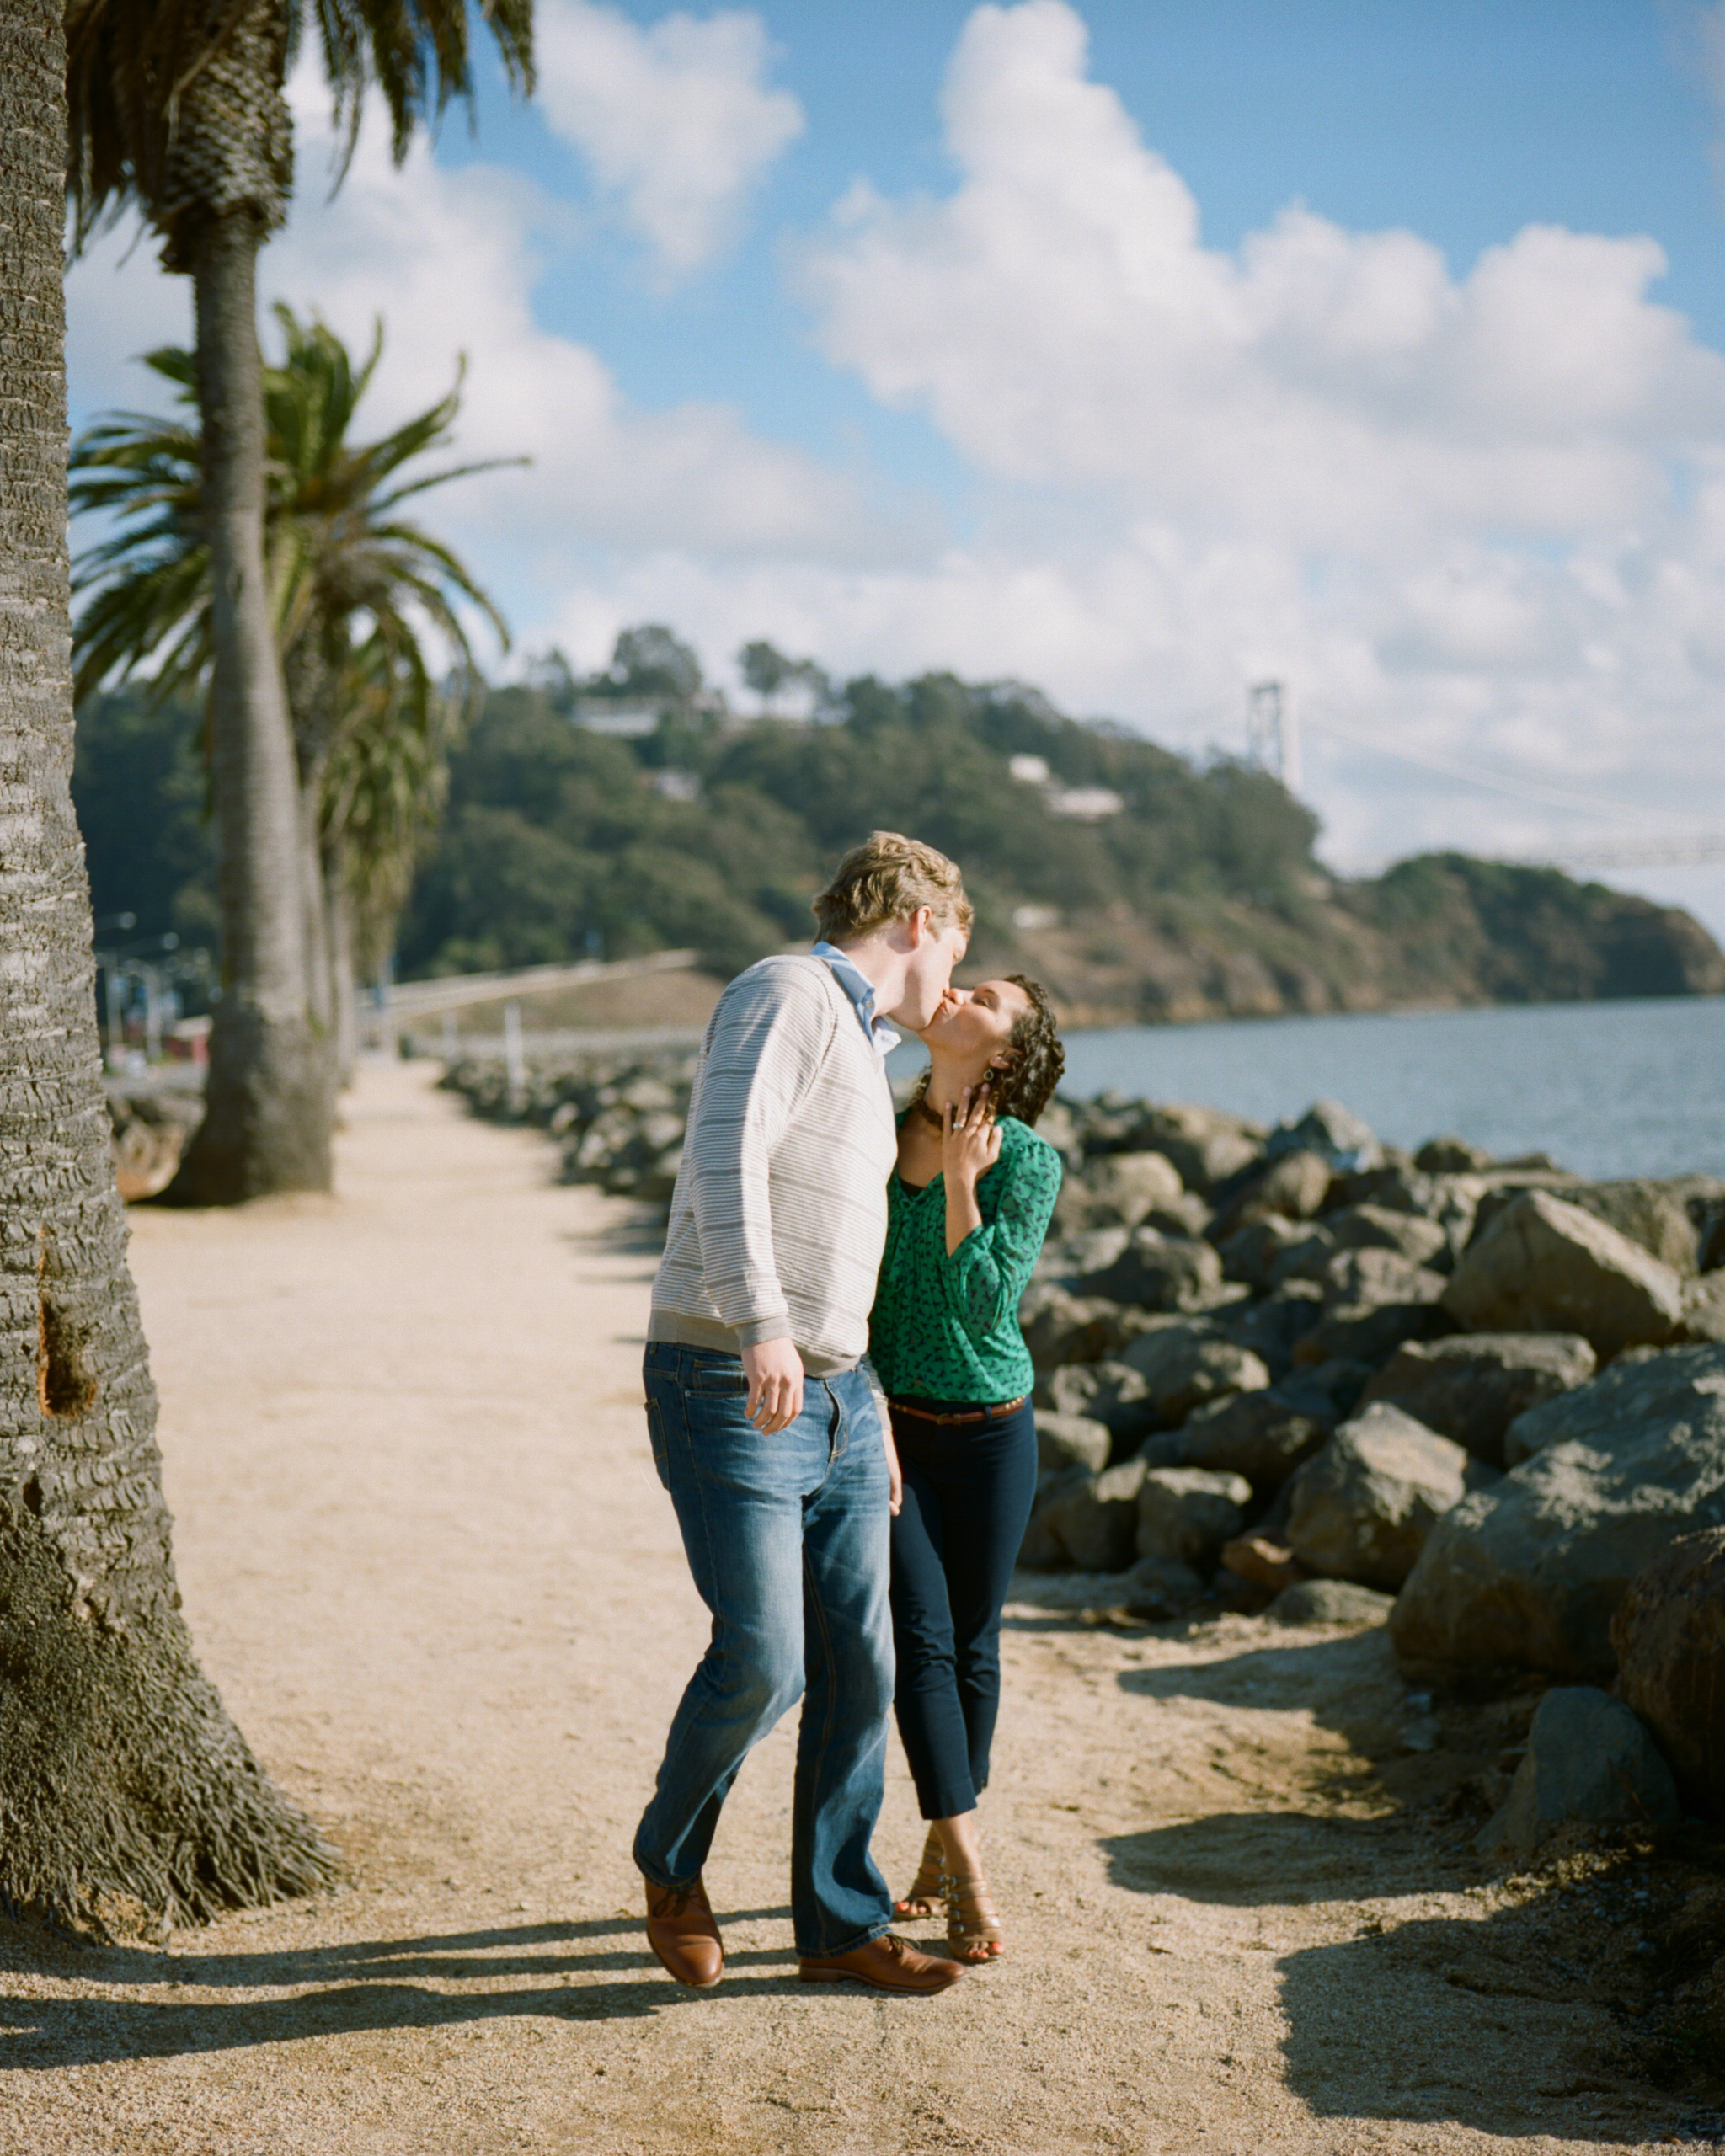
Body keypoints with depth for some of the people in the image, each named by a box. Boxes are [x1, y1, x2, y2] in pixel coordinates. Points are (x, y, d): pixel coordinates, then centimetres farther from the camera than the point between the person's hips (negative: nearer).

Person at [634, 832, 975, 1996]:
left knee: (858, 1662, 7)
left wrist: (869, 1409, 26)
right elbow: (727, 1159, -24)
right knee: (761, 1660, -11)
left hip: (834, 1397, 9)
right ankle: (672, 1862, 16)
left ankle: (842, 1921, 18)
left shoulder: (864, 1045, 21)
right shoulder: (787, 993, -8)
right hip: (729, 1392, -9)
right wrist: (761, 1326, -36)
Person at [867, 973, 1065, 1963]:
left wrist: (961, 1184, -22)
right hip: (891, 1424, 2)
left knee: (973, 1645, 7)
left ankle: (943, 1852, 25)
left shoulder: (1028, 1163, -11)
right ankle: (970, 1880, -5)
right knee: (922, 1640, -7)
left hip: (989, 1430, -2)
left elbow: (984, 1304, -18)